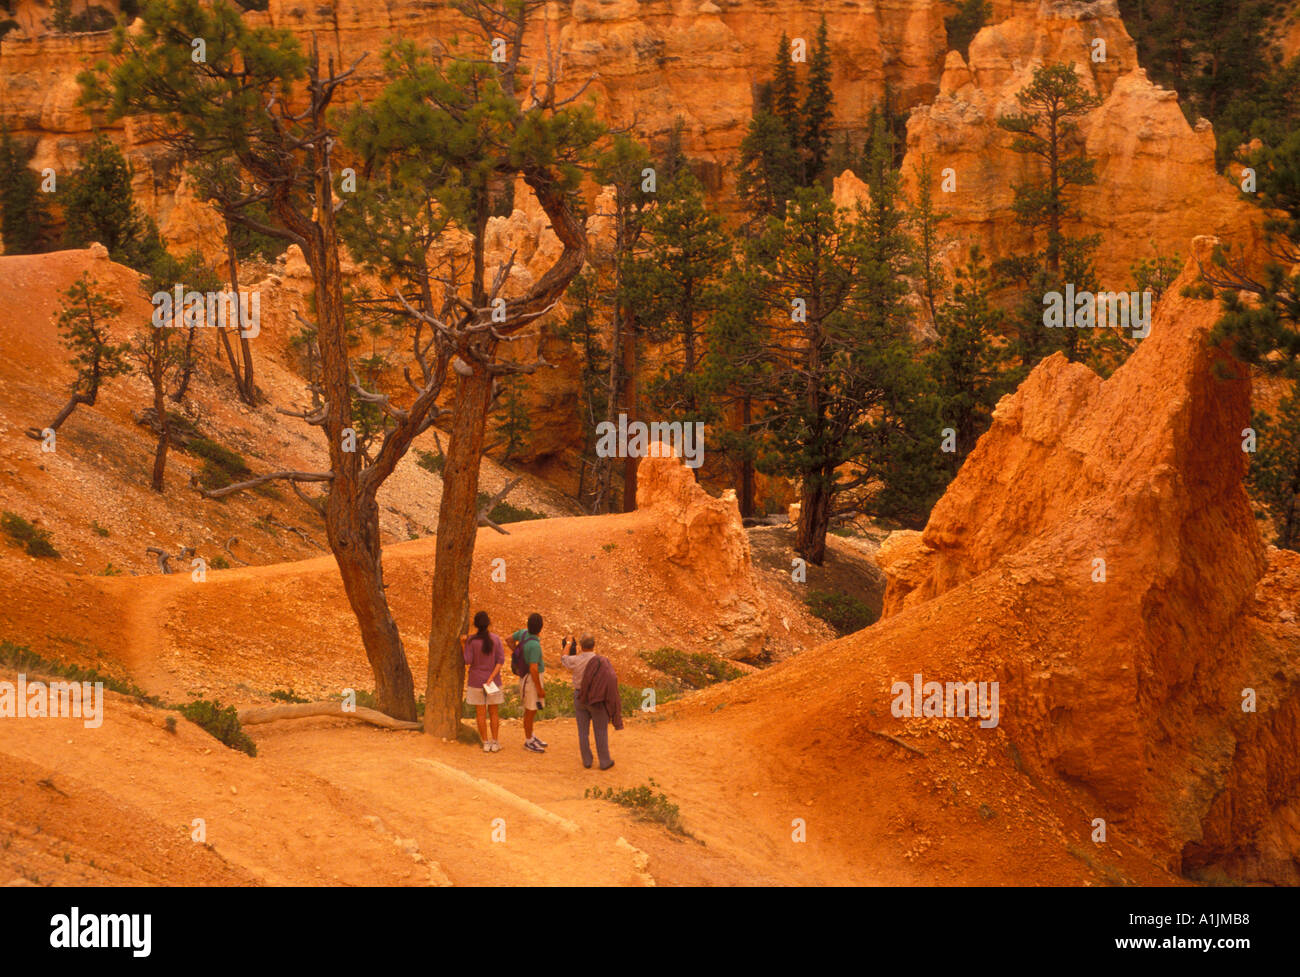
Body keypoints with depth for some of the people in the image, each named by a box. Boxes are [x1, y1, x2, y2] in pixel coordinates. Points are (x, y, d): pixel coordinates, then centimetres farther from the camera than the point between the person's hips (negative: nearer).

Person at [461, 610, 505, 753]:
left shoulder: (472, 641, -12)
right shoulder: (496, 639, -5)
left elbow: (467, 661, -10)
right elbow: (501, 659, -10)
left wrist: (463, 644, -6)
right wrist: (492, 677, -12)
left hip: (476, 681, -1)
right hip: (494, 681, 1)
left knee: (481, 713, 6)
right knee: (494, 713, 11)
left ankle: (486, 743, 6)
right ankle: (495, 743, 10)